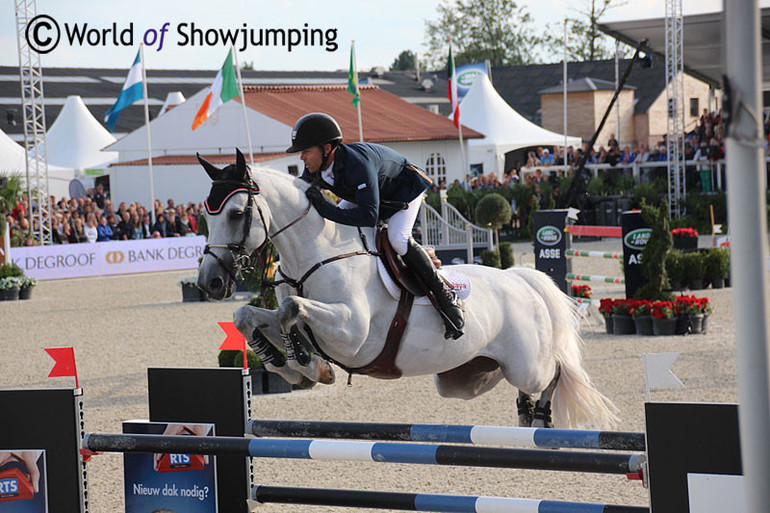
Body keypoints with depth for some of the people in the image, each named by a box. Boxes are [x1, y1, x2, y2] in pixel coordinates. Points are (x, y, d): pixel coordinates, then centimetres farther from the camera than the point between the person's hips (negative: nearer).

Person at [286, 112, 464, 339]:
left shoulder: (357, 163, -44)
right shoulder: (314, 168, -20)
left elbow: (369, 216, -51)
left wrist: (326, 209, -55)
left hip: (404, 189, -8)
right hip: (362, 193, 8)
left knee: (398, 238, -30)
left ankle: (446, 297, -18)